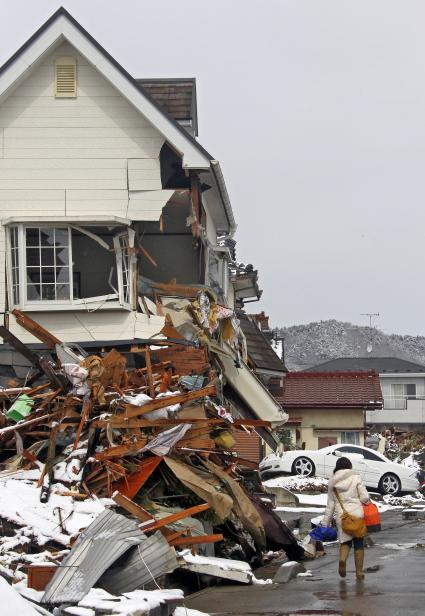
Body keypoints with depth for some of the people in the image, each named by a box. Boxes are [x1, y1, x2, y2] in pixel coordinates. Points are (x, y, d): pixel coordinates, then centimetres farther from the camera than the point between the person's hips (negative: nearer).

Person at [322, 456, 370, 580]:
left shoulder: (332, 483, 6)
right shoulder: (356, 478, -1)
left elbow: (330, 505, 7)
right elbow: (365, 497, -6)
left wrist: (325, 522, 11)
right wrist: (362, 501, 17)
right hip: (357, 514, -1)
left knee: (345, 542, 13)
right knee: (359, 543, 9)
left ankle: (342, 560, -17)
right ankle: (359, 572, 11)